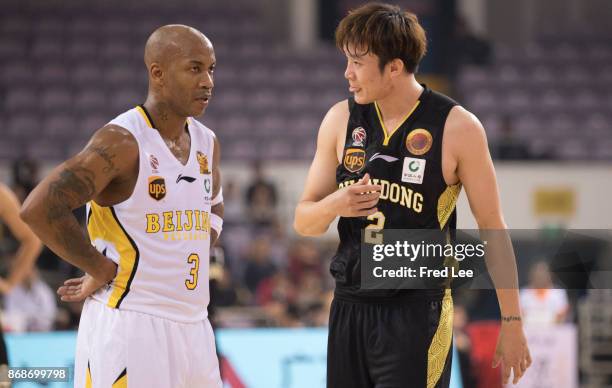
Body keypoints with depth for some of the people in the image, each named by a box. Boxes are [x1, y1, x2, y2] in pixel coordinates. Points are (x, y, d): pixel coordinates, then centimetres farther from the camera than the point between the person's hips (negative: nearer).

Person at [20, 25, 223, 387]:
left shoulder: (206, 143, 10)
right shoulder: (122, 141, -15)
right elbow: (39, 209, -23)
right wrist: (103, 269, -14)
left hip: (193, 326, 8)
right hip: (128, 326, -8)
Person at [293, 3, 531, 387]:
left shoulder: (457, 128, -7)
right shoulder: (340, 121, 5)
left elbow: (492, 226, -2)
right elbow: (303, 222, 10)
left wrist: (512, 322, -2)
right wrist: (334, 205, -14)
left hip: (418, 313, -4)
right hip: (349, 308, 5)